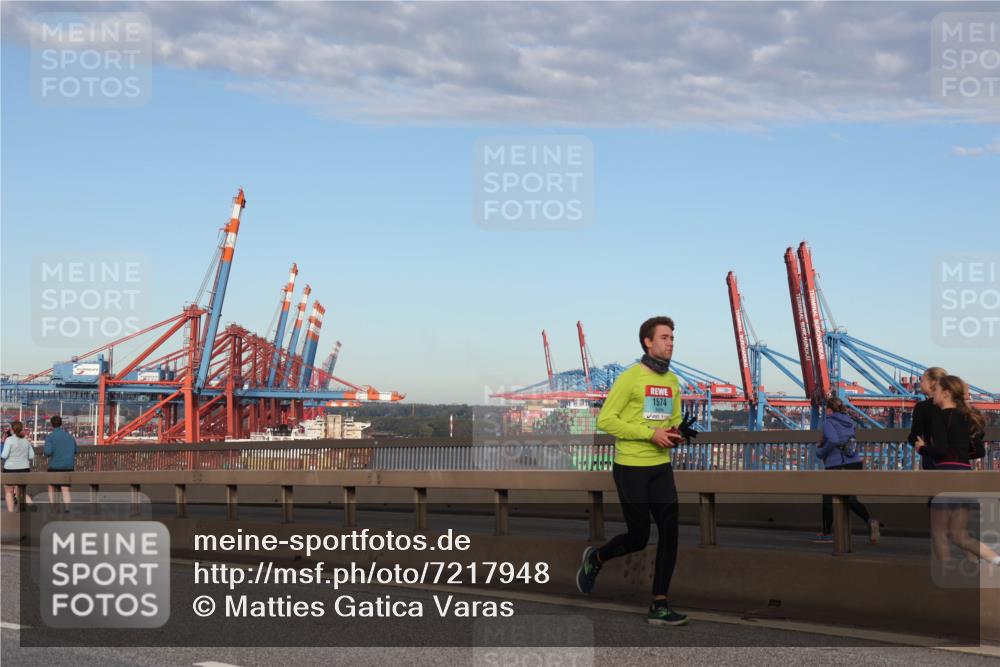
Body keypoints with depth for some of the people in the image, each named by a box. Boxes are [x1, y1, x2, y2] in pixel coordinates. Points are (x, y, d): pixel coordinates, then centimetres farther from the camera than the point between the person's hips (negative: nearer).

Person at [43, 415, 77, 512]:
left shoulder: (50, 437, -6)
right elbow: (75, 451, 17)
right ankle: (66, 508, -19)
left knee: (51, 487, 18)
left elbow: (48, 452, -19)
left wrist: (45, 451, 4)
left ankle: (52, 509, 14)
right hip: (68, 467, 2)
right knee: (65, 489, 0)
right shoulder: (70, 436, 7)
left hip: (55, 466, -2)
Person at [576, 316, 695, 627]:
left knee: (670, 532, -4)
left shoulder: (672, 382, 11)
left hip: (661, 467, 6)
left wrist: (679, 434, -2)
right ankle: (595, 558, 30)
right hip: (631, 468, -6)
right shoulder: (630, 378, -11)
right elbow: (605, 420, -15)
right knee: (638, 537, -1)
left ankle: (659, 605, 2)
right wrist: (650, 433, -20)